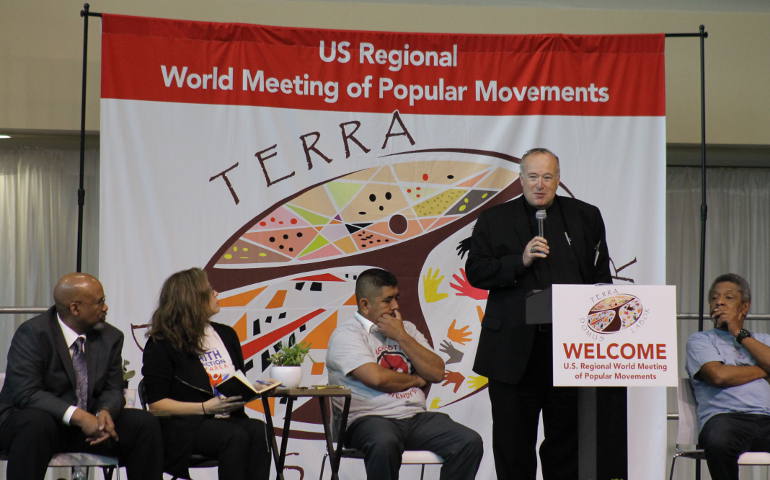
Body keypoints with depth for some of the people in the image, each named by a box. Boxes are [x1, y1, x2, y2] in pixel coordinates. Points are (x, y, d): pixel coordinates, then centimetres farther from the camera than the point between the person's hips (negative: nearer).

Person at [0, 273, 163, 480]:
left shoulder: (110, 337, 3)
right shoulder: (33, 333, -15)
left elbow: (113, 390, 6)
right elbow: (26, 393, -23)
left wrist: (105, 412, -20)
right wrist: (77, 415, -32)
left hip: (89, 422, 6)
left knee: (146, 424, -13)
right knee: (36, 424, -40)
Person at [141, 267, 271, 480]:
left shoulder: (226, 335, 20)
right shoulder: (161, 344, 1)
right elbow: (156, 405, -4)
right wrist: (206, 408, -15)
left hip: (229, 419, 5)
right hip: (182, 426, -5)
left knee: (259, 431, -30)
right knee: (236, 436, -35)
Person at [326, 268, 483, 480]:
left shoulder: (406, 328, 21)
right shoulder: (346, 334, 0)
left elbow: (437, 373, 9)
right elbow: (376, 378, -15)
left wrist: (401, 337, 1)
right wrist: (415, 380, 4)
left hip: (417, 417, 6)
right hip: (371, 419, -6)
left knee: (470, 443, -19)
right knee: (384, 444, -41)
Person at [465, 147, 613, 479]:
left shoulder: (586, 217, 10)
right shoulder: (494, 220, 6)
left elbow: (601, 277, 9)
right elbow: (475, 272, -2)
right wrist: (520, 261, -16)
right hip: (514, 350, -1)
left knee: (566, 438, 6)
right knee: (513, 442, 5)